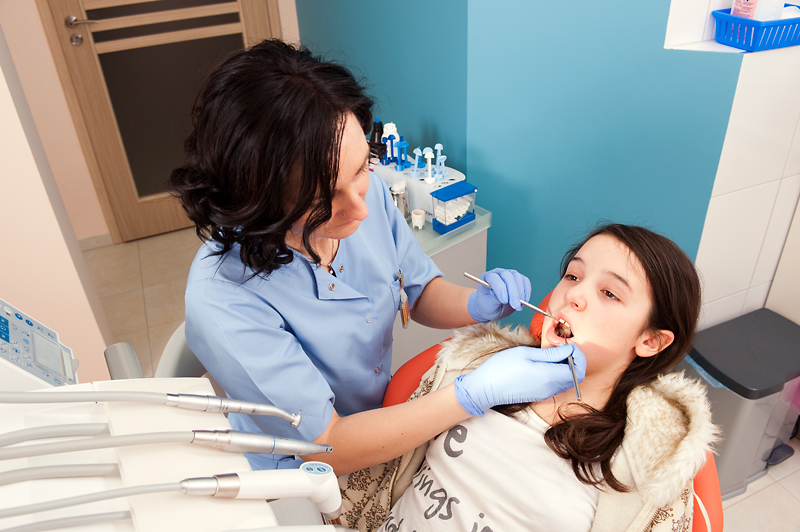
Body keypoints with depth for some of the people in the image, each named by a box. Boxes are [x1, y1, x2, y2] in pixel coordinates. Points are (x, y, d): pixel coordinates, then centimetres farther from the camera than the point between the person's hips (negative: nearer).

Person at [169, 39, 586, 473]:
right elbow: (328, 449, -27)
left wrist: (476, 305, -21)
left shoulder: (368, 189, -16)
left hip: (387, 414, 5)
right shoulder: (221, 303, -33)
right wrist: (477, 394, -33)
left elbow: (420, 293, 1)